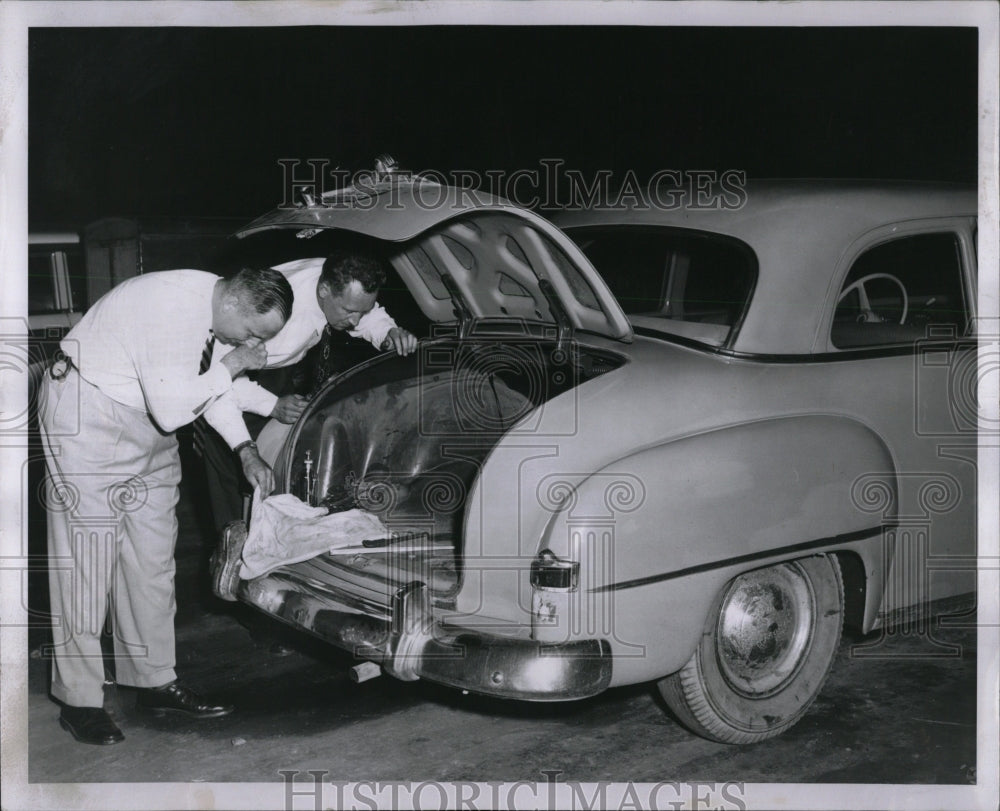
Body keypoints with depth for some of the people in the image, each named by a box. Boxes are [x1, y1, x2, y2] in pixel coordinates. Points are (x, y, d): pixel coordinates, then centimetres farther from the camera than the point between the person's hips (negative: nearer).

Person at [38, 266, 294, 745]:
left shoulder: (216, 306, 0)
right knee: (87, 561, -5)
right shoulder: (175, 309, -29)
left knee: (152, 559, 10)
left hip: (145, 431, 9)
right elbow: (171, 409, -31)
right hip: (88, 417, -9)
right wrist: (231, 365, -21)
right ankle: (79, 702, 4)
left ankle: (155, 681, 19)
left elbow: (205, 385, 12)